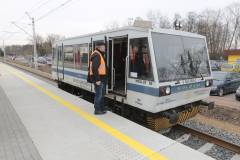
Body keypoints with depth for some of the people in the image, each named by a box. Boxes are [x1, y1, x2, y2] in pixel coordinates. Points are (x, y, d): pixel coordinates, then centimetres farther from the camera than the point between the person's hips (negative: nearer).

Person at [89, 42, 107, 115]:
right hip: (98, 78, -11)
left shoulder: (99, 54, 17)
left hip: (101, 78, 11)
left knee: (102, 94, 18)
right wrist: (97, 79, -26)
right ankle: (97, 110, 10)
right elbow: (94, 68, -25)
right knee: (99, 94, -2)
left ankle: (102, 108, 30)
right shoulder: (96, 55, -17)